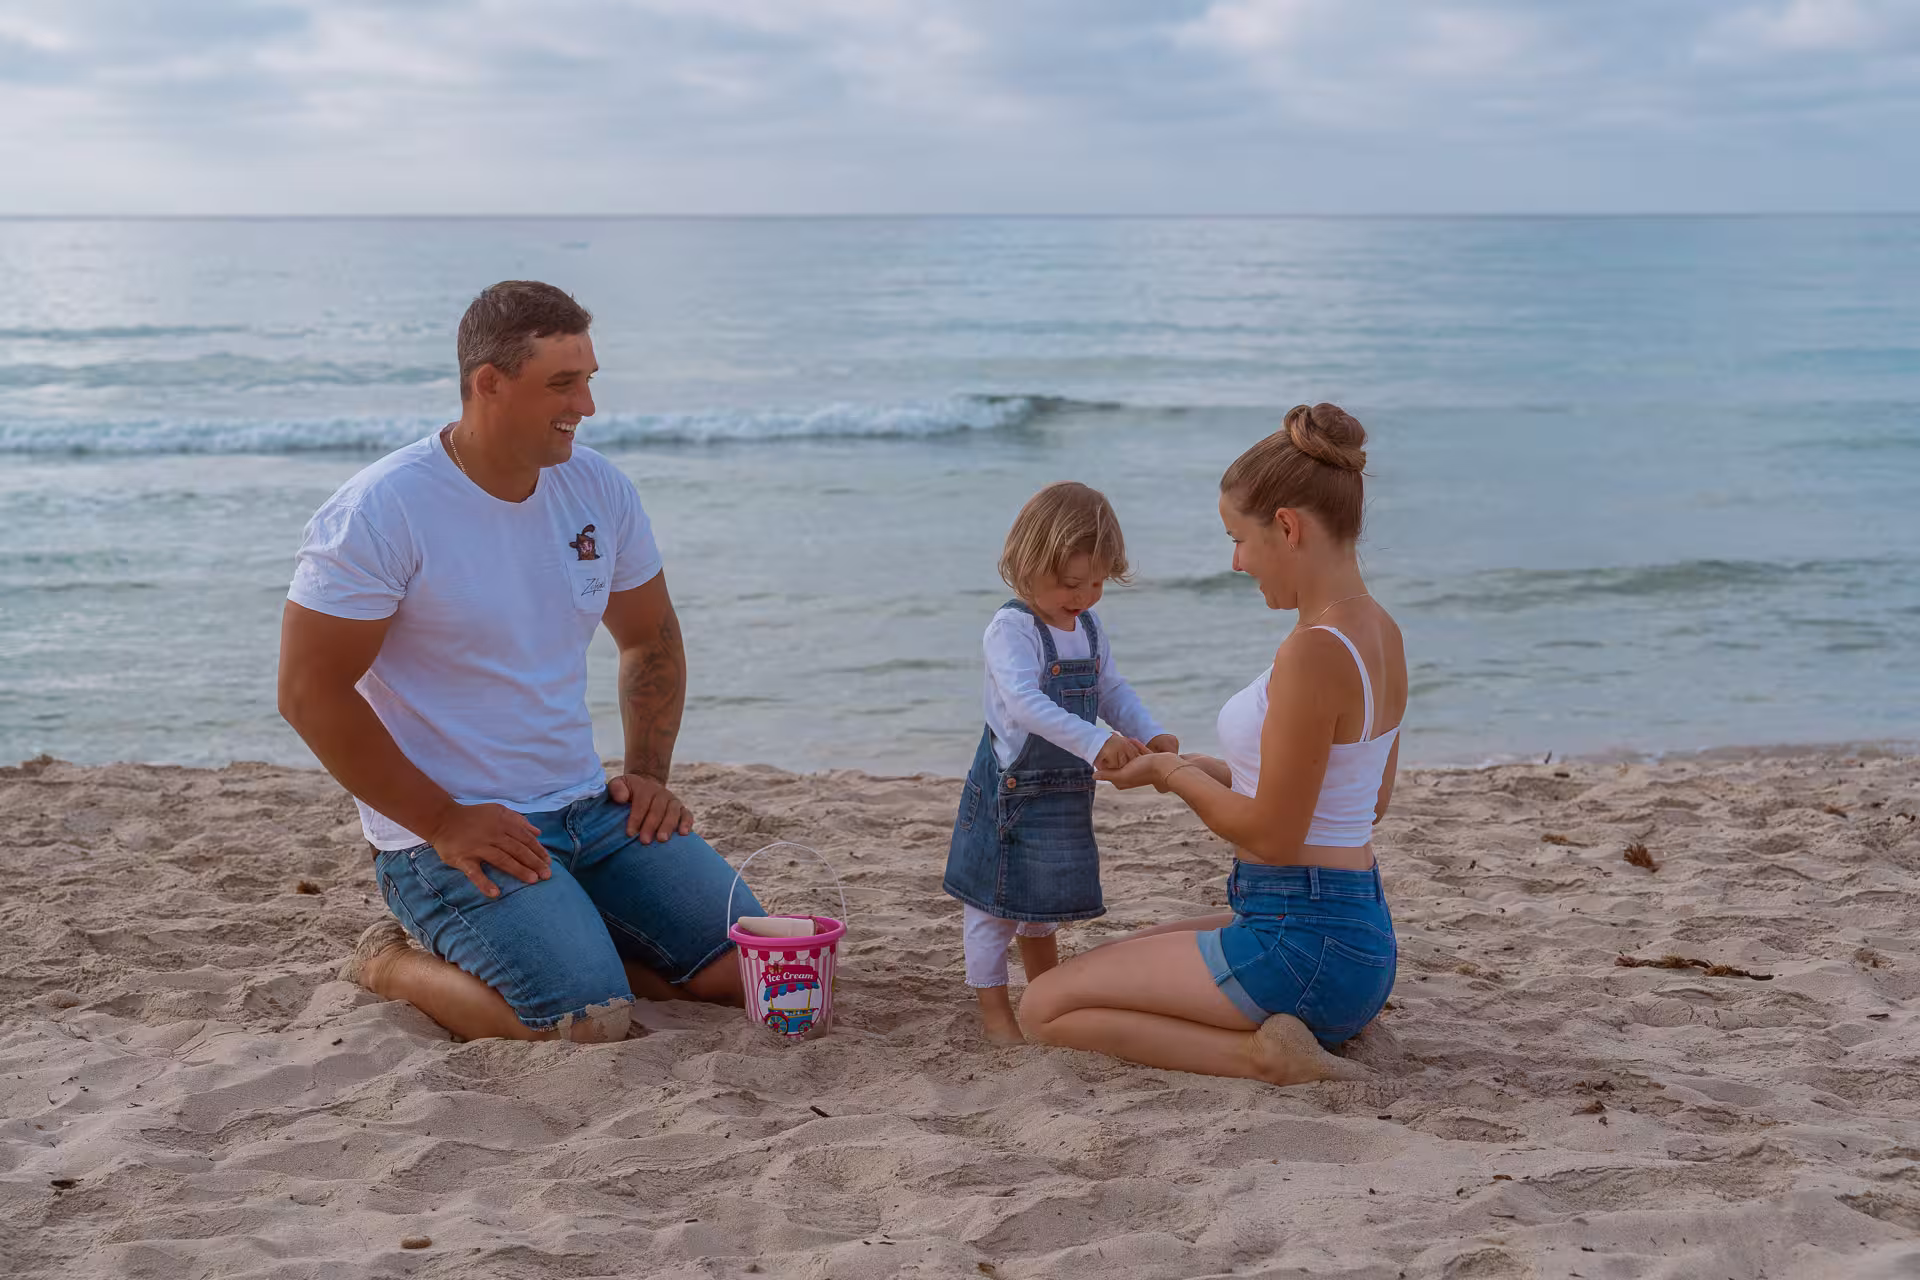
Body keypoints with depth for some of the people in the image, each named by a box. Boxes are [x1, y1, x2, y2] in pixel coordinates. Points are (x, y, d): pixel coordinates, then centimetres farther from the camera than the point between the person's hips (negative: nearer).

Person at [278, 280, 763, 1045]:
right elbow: (311, 694, -15)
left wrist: (648, 772, 6)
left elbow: (651, 637, 20)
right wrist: (443, 823, -16)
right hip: (447, 830, -6)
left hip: (587, 807, 7)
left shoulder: (599, 490, 5)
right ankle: (396, 963, 2)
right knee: (590, 1021, -24)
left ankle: (562, 935, 15)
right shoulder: (380, 513, -15)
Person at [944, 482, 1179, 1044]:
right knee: (995, 900, 1)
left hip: (1065, 789, 8)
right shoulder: (1010, 629, -21)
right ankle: (992, 1006, 13)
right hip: (1009, 786, -7)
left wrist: (1149, 736, -7)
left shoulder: (1090, 629, 5)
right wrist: (1096, 743, -41)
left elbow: (1112, 691, 12)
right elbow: (1025, 702, -33)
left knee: (1047, 897, 24)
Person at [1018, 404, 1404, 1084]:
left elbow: (1271, 835, -20)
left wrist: (1169, 771, -3)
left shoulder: (1314, 652, -23)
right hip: (1361, 934, 10)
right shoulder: (1381, 632, 7)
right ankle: (1317, 1022, 13)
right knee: (1114, 959, 31)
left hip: (1302, 946, -10)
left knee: (1046, 1009, -4)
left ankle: (1262, 1052, -12)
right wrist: (1216, 771, 17)